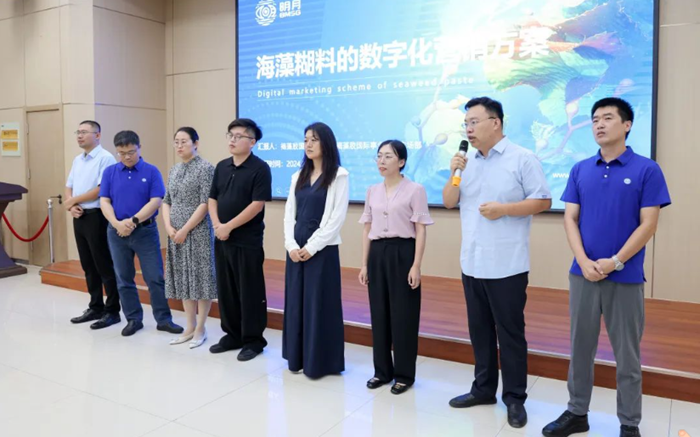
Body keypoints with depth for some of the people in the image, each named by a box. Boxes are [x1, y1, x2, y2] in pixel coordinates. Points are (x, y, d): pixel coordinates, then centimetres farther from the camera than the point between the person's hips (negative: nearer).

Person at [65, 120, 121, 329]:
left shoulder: (105, 158, -10)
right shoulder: (77, 160, 16)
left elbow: (100, 190, -17)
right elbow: (69, 187, 17)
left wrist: (72, 201, -7)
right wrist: (71, 207, -3)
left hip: (97, 217, -8)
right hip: (79, 218, 8)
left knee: (105, 266, -3)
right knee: (88, 266, 14)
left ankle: (112, 311, 6)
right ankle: (96, 307, 24)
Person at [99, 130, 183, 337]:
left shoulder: (151, 171, -2)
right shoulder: (109, 172, 6)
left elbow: (156, 201, -9)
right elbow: (104, 201, 1)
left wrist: (133, 221, -17)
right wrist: (116, 223, -16)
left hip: (146, 231, -3)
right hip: (117, 233, 3)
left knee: (155, 278, 0)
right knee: (124, 279, 9)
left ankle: (163, 319, 11)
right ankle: (133, 319, 22)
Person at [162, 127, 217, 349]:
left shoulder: (205, 168, -8)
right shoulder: (174, 170, 13)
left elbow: (205, 204, -14)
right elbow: (166, 201, 14)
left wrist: (185, 230, -14)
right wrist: (169, 227, -2)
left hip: (197, 231, -7)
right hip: (176, 233, 7)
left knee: (200, 277, 0)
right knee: (183, 278, 11)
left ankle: (200, 329, 12)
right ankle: (190, 327, 22)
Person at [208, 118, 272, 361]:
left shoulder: (260, 168, -9)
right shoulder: (222, 167, 12)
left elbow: (257, 204, -16)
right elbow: (212, 199, 13)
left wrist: (229, 226, -15)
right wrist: (216, 225, -5)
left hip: (248, 242, -7)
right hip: (222, 240, 7)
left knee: (250, 292, 2)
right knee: (226, 290, 13)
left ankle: (253, 340, 14)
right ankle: (232, 335, 27)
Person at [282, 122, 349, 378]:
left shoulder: (339, 176, -5)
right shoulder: (298, 177, 13)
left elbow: (337, 218, -11)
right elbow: (289, 214, 9)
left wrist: (312, 247, -14)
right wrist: (291, 245, -5)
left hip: (322, 250, -6)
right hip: (296, 250, 6)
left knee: (319, 305, 0)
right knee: (295, 302, 9)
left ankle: (320, 362, 12)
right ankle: (297, 358, 22)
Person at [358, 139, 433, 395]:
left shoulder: (415, 190, -5)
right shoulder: (372, 191, 10)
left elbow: (420, 231, -7)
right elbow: (367, 229, 11)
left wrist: (416, 266, -13)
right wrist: (364, 264, 7)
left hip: (402, 253, -5)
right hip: (378, 254, 5)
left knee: (403, 316, 1)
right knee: (379, 314, 9)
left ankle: (404, 375, 16)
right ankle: (382, 371, 24)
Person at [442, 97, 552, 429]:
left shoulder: (523, 159, -6)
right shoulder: (467, 161, 10)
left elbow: (543, 201, -8)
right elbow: (448, 202, 10)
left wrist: (503, 209, -18)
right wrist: (455, 174, -6)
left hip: (507, 265, -6)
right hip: (471, 263, 6)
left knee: (510, 333, 4)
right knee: (480, 330, 15)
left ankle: (515, 398, 19)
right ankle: (483, 388, 30)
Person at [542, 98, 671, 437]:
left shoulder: (646, 170, -4)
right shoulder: (580, 170, 6)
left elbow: (648, 225, -8)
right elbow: (570, 219, 3)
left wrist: (614, 262, -15)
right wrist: (584, 262, -10)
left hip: (626, 277, -3)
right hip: (583, 274, 3)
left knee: (626, 355, 8)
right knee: (580, 347, 12)